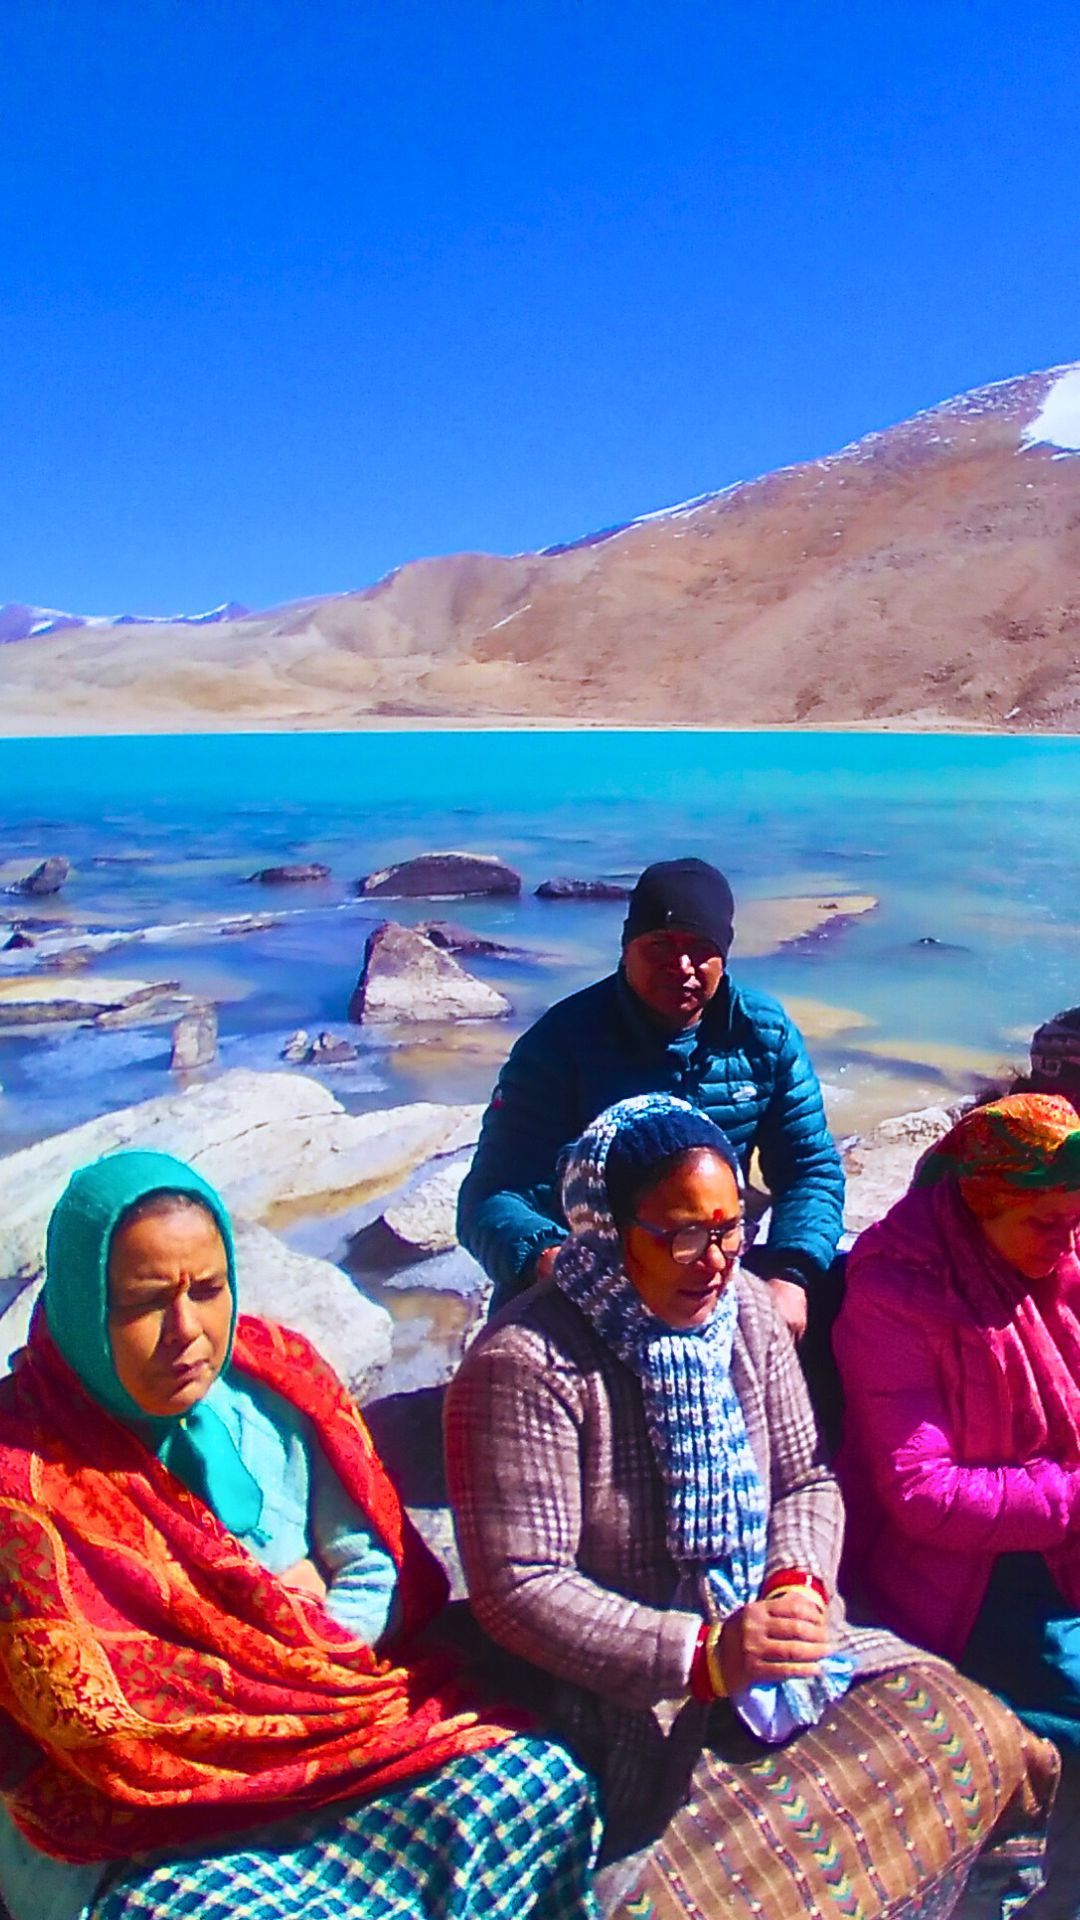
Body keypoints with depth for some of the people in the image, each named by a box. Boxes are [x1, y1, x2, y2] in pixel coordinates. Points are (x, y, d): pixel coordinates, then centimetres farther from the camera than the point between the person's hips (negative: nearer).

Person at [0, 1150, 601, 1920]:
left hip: (323, 1712, 4)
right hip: (141, 1829, -3)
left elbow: (378, 1569, 0)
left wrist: (300, 1655, -17)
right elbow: (98, 1719, -16)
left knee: (543, 1783, -15)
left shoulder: (273, 1374, -5)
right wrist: (286, 1619, -10)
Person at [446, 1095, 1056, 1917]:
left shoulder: (746, 1309, -1)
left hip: (761, 1631, 6)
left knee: (988, 1742, -4)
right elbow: (517, 1588, -22)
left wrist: (800, 1582, -14)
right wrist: (705, 1656, -27)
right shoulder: (526, 1366, -22)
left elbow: (807, 1480, 7)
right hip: (625, 1690, -6)